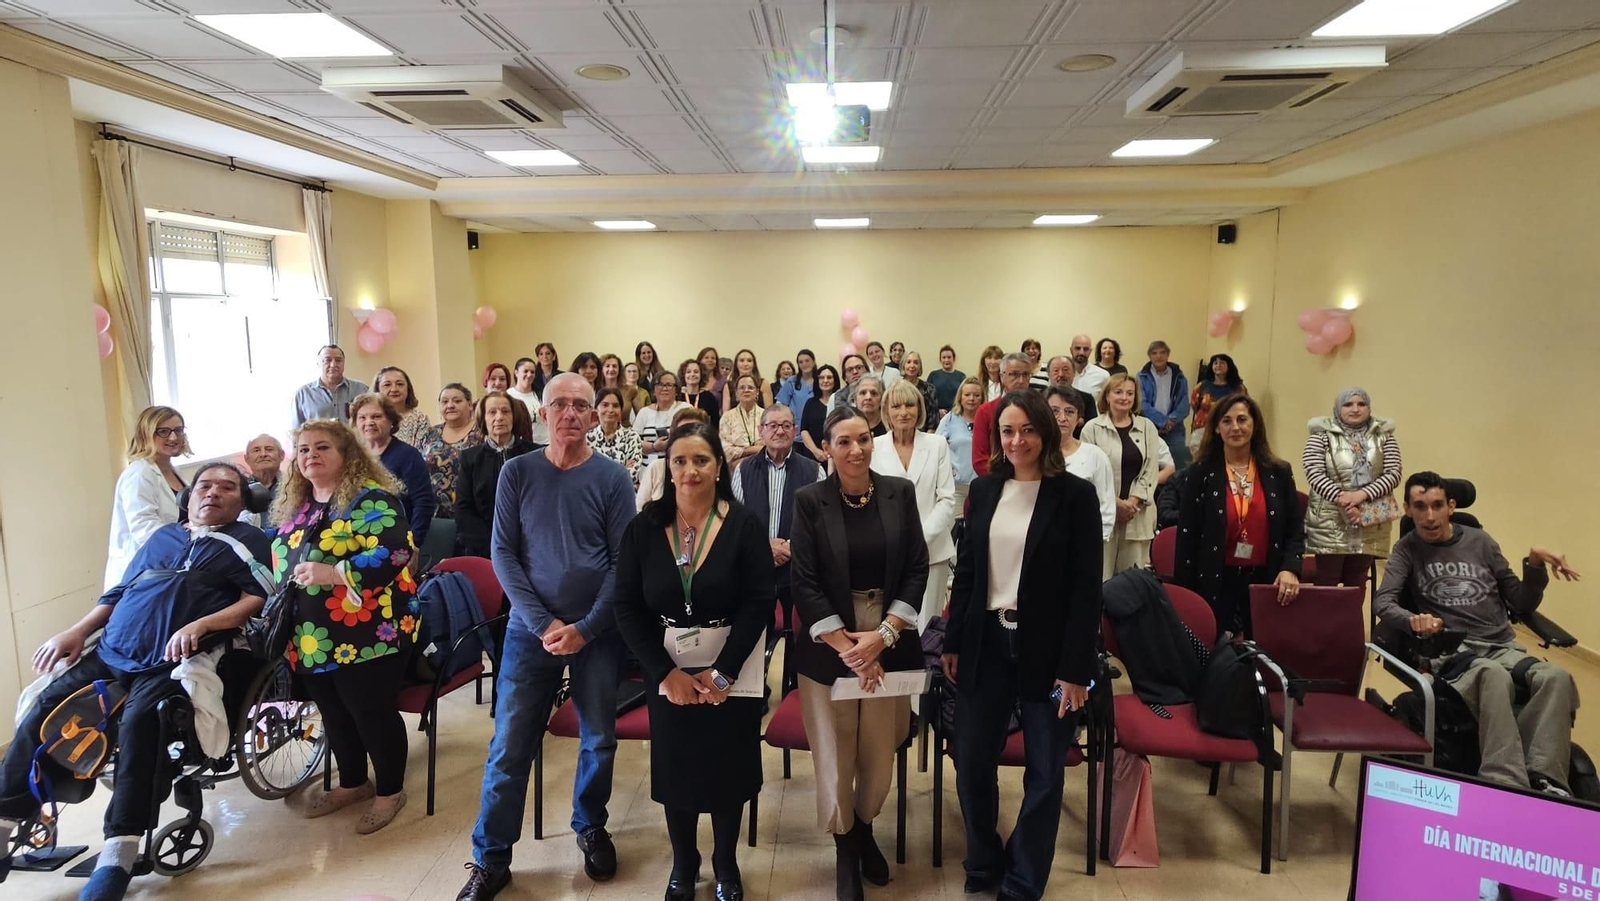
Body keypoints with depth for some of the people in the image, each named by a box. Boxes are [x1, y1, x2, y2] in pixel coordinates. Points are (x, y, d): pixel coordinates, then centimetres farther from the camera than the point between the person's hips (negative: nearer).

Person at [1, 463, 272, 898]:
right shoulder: (162, 536, 24)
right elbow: (118, 592, 26)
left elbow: (257, 601, -5)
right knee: (41, 712, -9)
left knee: (138, 723, -29)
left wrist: (200, 625, -17)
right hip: (109, 655, 6)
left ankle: (118, 855, -27)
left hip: (169, 665, -6)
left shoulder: (246, 541, 7)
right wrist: (77, 631, 12)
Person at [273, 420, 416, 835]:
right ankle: (353, 782, 38)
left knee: (373, 713, 2)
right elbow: (282, 560, 24)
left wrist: (334, 574, -28)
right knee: (334, 714, 19)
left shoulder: (369, 497, -13)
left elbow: (396, 551, -26)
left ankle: (389, 790, 21)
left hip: (366, 634, -8)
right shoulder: (293, 506, 14)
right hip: (311, 638, 8)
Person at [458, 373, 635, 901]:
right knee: (509, 747, 3)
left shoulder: (612, 477, -3)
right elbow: (502, 554, -2)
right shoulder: (517, 473, 0)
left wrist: (585, 627, -12)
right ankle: (490, 859, 19)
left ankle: (591, 828, 34)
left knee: (598, 740, 10)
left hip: (597, 630, 0)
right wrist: (543, 624, -11)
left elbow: (624, 561, -5)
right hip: (530, 628, 0)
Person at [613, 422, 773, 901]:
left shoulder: (745, 526, -9)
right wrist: (667, 672, -13)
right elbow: (627, 607, -6)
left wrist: (723, 673, -17)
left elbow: (759, 603, -12)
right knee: (676, 768, 12)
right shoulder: (643, 528, -4)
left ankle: (726, 863, 35)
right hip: (668, 670, 1)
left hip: (732, 669, -1)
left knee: (728, 768, 10)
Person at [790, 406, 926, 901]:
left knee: (880, 751, 11)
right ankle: (844, 847, 30)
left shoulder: (900, 493, -1)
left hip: (890, 640, 2)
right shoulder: (810, 500, -6)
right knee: (835, 754, 6)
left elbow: (917, 570, 0)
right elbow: (804, 582, -8)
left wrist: (883, 635, -11)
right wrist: (847, 646, -13)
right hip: (828, 644, -1)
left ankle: (866, 829, 39)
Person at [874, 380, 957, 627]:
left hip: (931, 550, 0)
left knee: (926, 625, 0)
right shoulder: (874, 447, 4)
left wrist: (921, 538, -9)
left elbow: (947, 500, 2)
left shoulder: (937, 445, 5)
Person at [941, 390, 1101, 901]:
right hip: (986, 643, 3)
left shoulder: (1075, 495, -6)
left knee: (1043, 773, 9)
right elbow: (966, 570, 9)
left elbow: (1086, 588, -9)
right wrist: (953, 642, 7)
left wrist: (1075, 668, -12)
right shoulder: (984, 490, 5)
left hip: (1046, 649, -3)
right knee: (971, 763, 8)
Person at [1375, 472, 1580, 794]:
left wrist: (1535, 565, -1)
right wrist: (1413, 619, -28)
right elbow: (1382, 602, -7)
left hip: (1503, 648, 4)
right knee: (1494, 676, -39)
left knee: (1556, 677, -31)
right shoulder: (1407, 550, 8)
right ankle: (1507, 784, -45)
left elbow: (1522, 604, 17)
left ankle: (1543, 780, -37)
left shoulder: (1479, 541, 15)